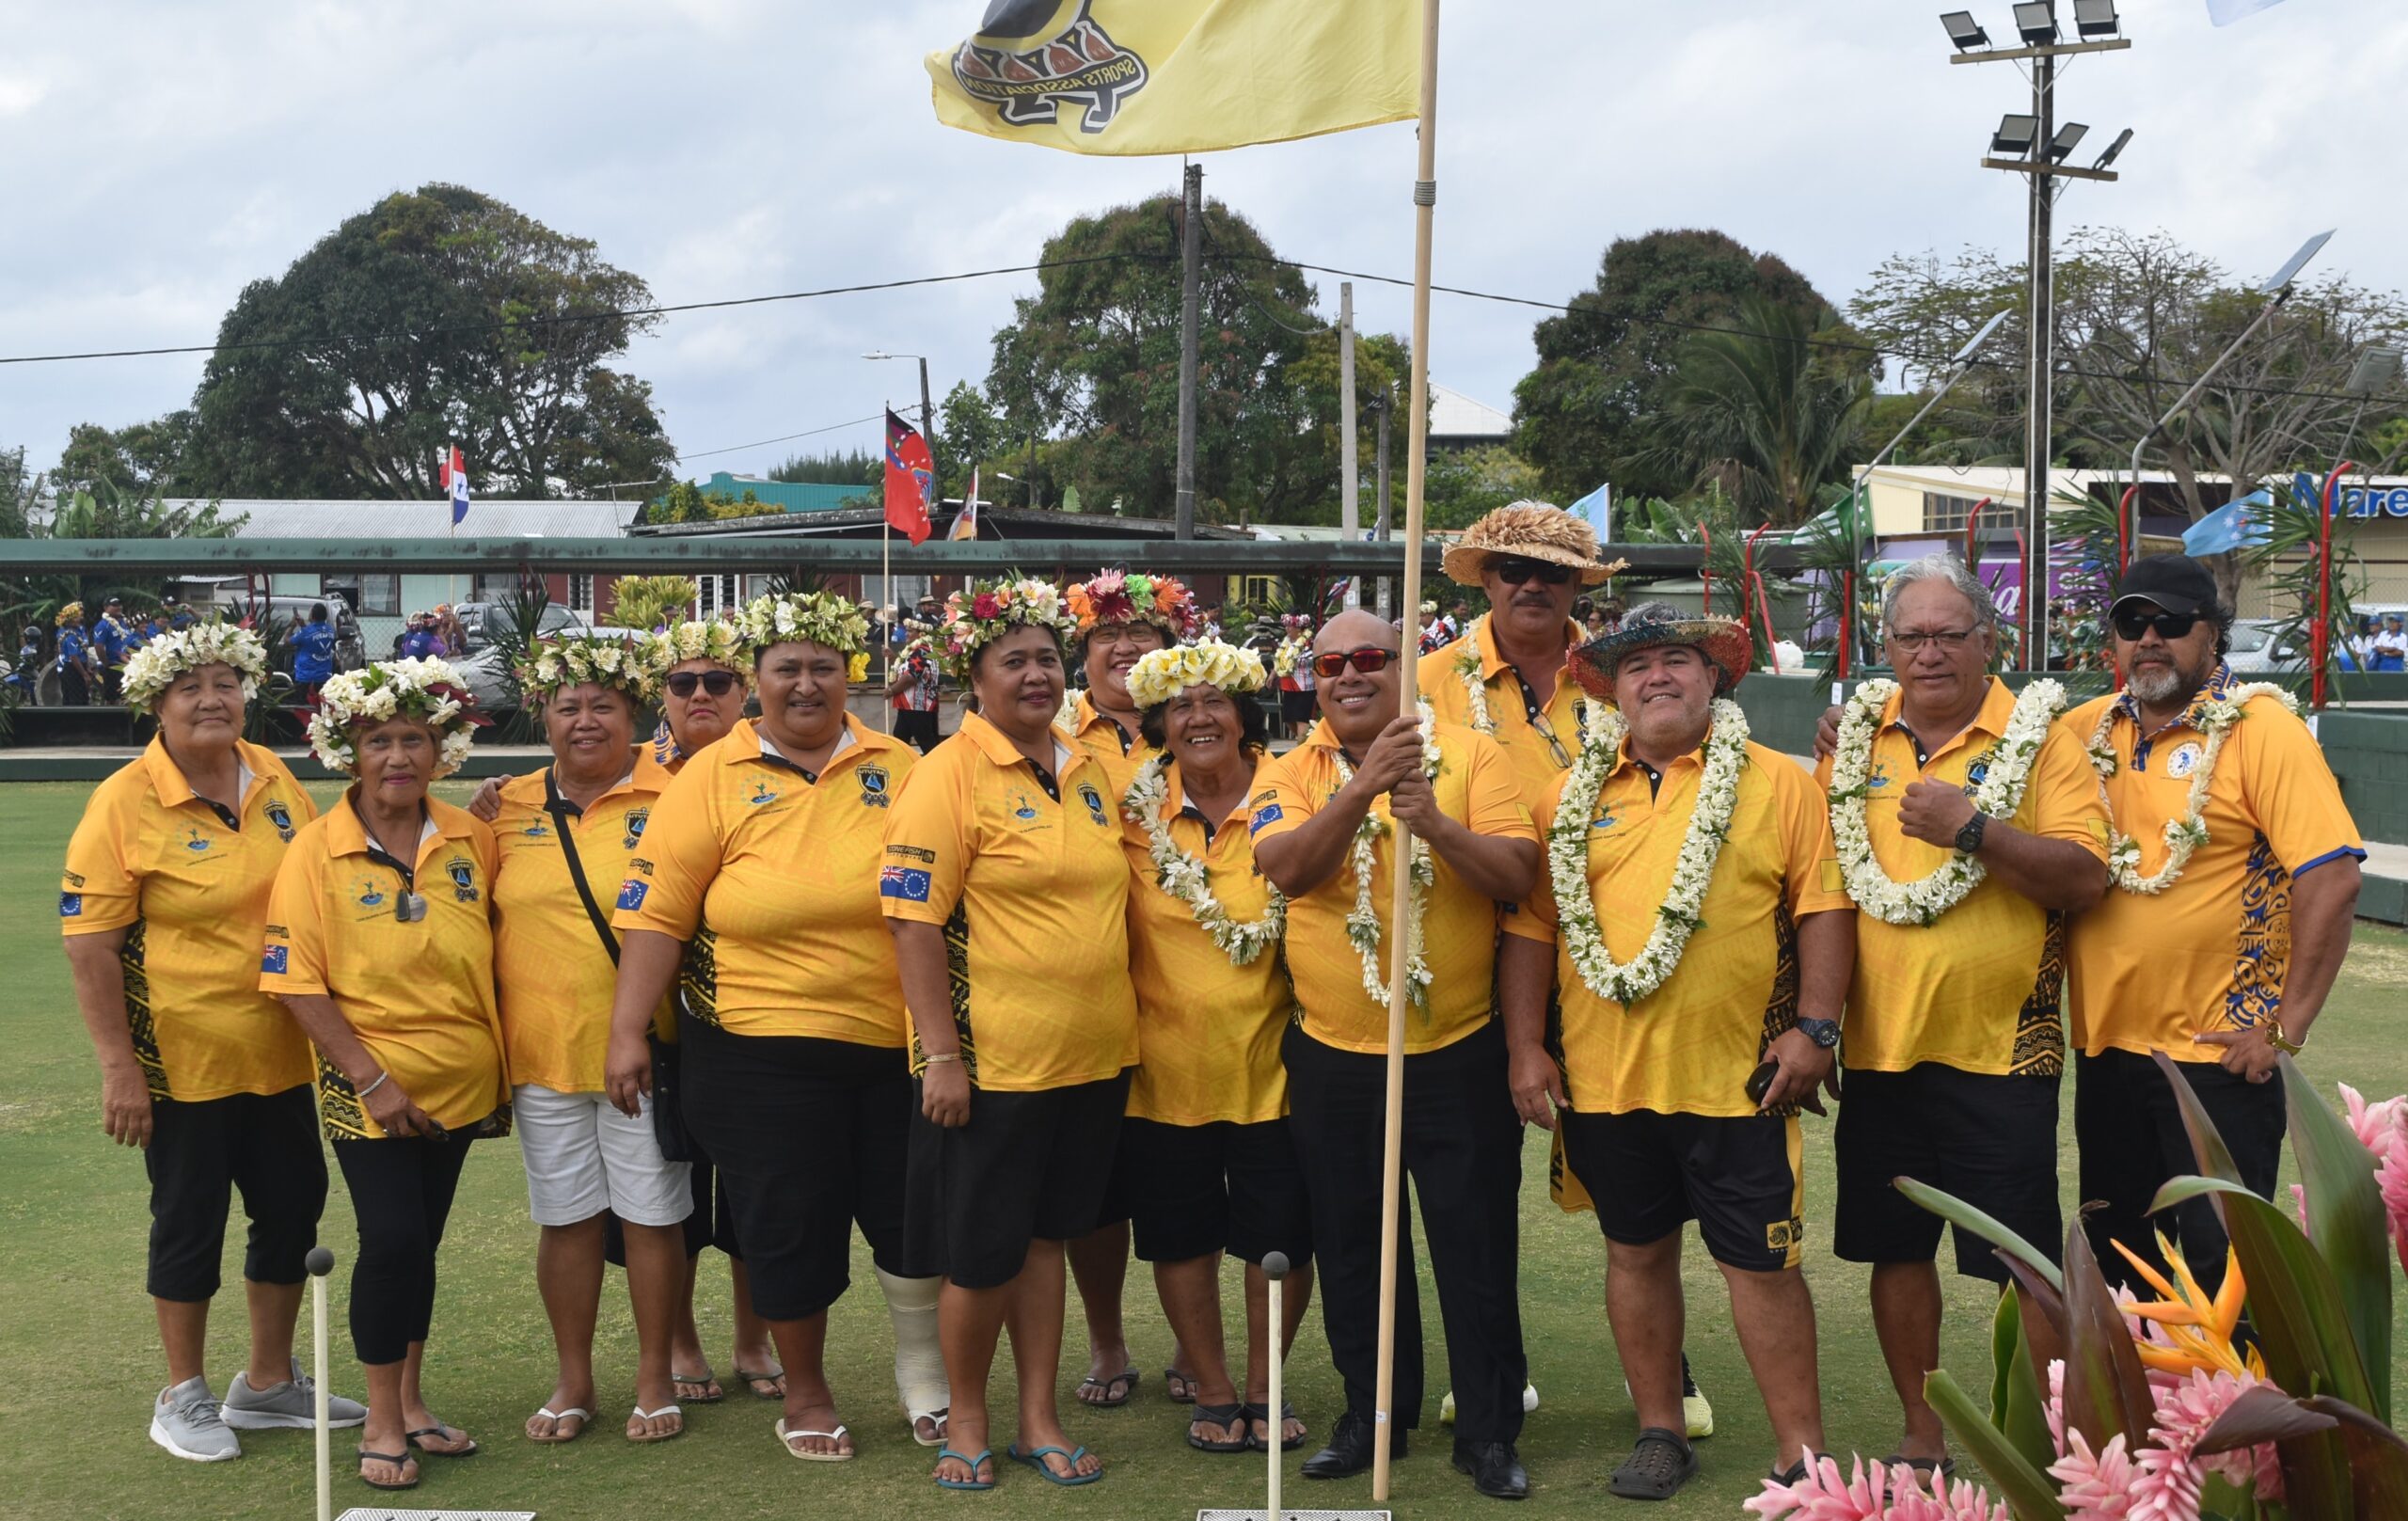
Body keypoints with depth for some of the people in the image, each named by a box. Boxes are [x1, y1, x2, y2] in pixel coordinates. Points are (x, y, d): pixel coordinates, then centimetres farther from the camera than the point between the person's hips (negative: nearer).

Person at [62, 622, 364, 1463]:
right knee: (190, 1220, 7)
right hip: (183, 1058, -5)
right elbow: (89, 947, -14)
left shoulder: (274, 779, 2)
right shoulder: (124, 804, -13)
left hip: (280, 1053, 6)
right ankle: (185, 1396, 25)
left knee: (292, 1206, 13)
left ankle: (268, 1383, 31)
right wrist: (119, 1068, -18)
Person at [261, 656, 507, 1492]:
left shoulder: (472, 839, -1)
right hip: (367, 1085, -3)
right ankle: (382, 1422, 8)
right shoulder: (316, 850, -10)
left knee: (420, 1240, 12)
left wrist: (504, 1066, 3)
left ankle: (410, 1401, 27)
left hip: (459, 1080, 3)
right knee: (392, 1241, -8)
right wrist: (372, 1079, -15)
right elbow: (297, 983, -11)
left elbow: (500, 949, 8)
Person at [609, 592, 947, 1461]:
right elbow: (657, 912, -4)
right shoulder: (716, 778, -2)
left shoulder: (896, 770, 4)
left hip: (894, 1043, 2)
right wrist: (627, 1032, -8)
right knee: (788, 1226, 8)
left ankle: (924, 1368, 34)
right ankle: (805, 1395, 30)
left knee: (913, 1219, 7)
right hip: (759, 1048, -2)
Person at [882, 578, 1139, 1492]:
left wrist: (1121, 1021, 16)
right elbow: (914, 922, -14)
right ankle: (965, 1423, 23)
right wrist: (940, 1056, -18)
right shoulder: (948, 775, -10)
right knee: (981, 1253, 4)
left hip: (1092, 1057, 5)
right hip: (993, 1064, -5)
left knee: (1044, 1236, 15)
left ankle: (1040, 1419, 25)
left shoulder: (1088, 772, 9)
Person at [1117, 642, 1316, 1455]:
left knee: (1278, 1236, 7)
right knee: (1181, 1236, 9)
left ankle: (1263, 1388, 26)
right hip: (1167, 1065, 1)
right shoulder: (1134, 810, -1)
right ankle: (1213, 1391, 26)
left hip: (1272, 1061, -1)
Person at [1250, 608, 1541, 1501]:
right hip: (1333, 1058, 2)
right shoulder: (1290, 776, 2)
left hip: (1458, 1052, -2)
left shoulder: (1469, 756, -2)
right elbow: (1285, 868, -18)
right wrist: (1364, 786, -30)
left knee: (1476, 1246, 3)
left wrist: (1435, 824, -27)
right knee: (1351, 1248, 12)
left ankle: (1490, 1429, 15)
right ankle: (1373, 1417, 28)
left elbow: (1518, 876, -11)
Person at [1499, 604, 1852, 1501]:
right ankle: (1660, 1435, 26)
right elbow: (1530, 926, 8)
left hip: (1737, 1073, -3)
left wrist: (1814, 1027, -9)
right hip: (1604, 1077, 3)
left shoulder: (1778, 784, 1)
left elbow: (1822, 908, -2)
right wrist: (1527, 1047, 2)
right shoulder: (1574, 797, 8)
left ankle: (1801, 1453, 10)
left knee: (1761, 1261, 1)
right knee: (1636, 1251, 13)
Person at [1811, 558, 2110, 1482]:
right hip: (1879, 1044, 4)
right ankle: (1923, 1439, 27)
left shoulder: (2038, 739, -3)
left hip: (1999, 1045, -4)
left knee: (2025, 1260, 1)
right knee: (1895, 1247, 12)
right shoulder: (1855, 739, 8)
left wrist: (1975, 828, -23)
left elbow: (2085, 878, -13)